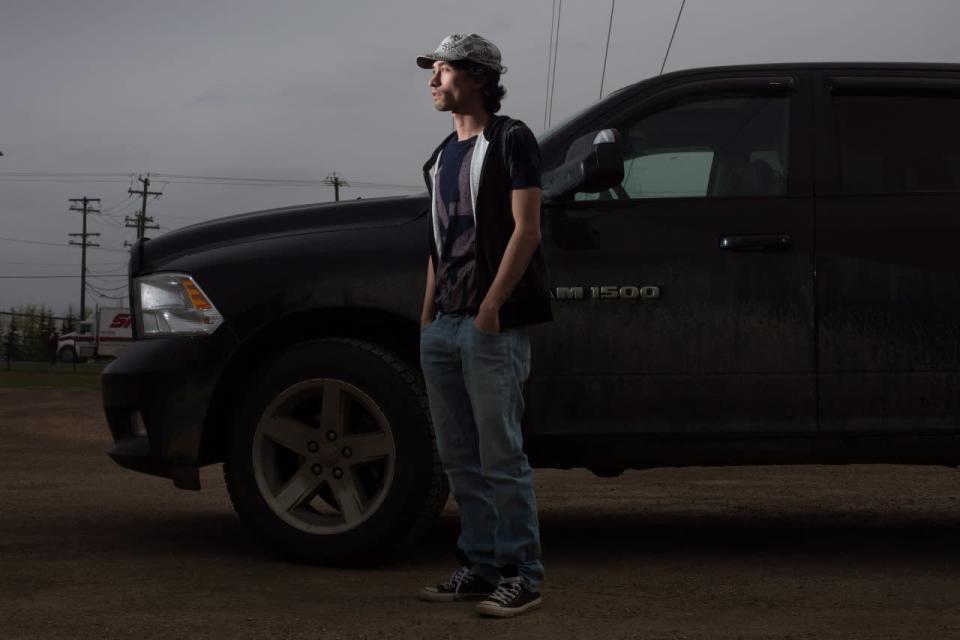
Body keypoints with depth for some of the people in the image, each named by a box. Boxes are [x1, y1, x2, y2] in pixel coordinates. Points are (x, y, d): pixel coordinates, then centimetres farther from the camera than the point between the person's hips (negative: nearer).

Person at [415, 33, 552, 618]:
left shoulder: (510, 140, -3)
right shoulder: (443, 156, 20)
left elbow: (526, 230, -10)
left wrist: (490, 306, -16)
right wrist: (428, 315, 14)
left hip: (491, 326, -8)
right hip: (443, 328, 8)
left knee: (502, 458, -6)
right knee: (460, 458, 10)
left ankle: (522, 576, 1)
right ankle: (480, 566, 19)